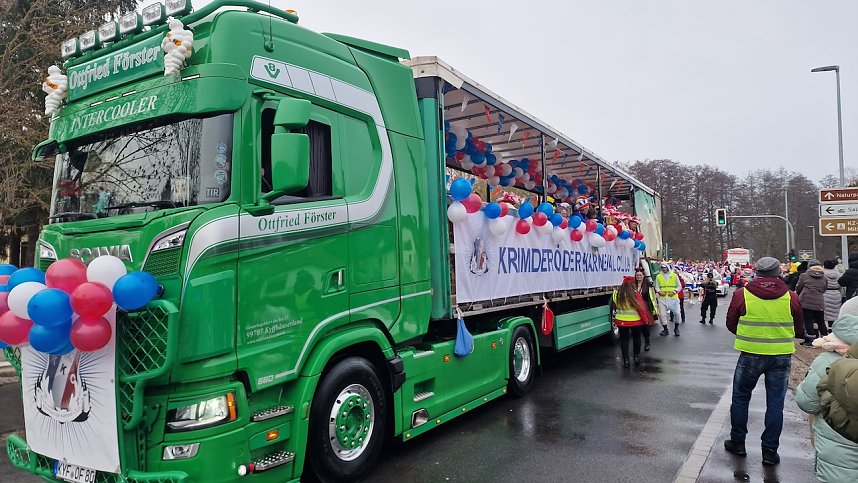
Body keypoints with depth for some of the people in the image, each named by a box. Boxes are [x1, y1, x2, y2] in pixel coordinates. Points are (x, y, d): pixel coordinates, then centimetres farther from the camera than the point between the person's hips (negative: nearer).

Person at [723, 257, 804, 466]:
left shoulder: (741, 294, -9)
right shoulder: (791, 297, -4)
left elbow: (731, 324, 1)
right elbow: (798, 330, 7)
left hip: (750, 355, -1)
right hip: (782, 356, 1)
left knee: (740, 397, 15)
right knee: (775, 403, 10)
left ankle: (737, 442, 22)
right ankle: (770, 450, 15)